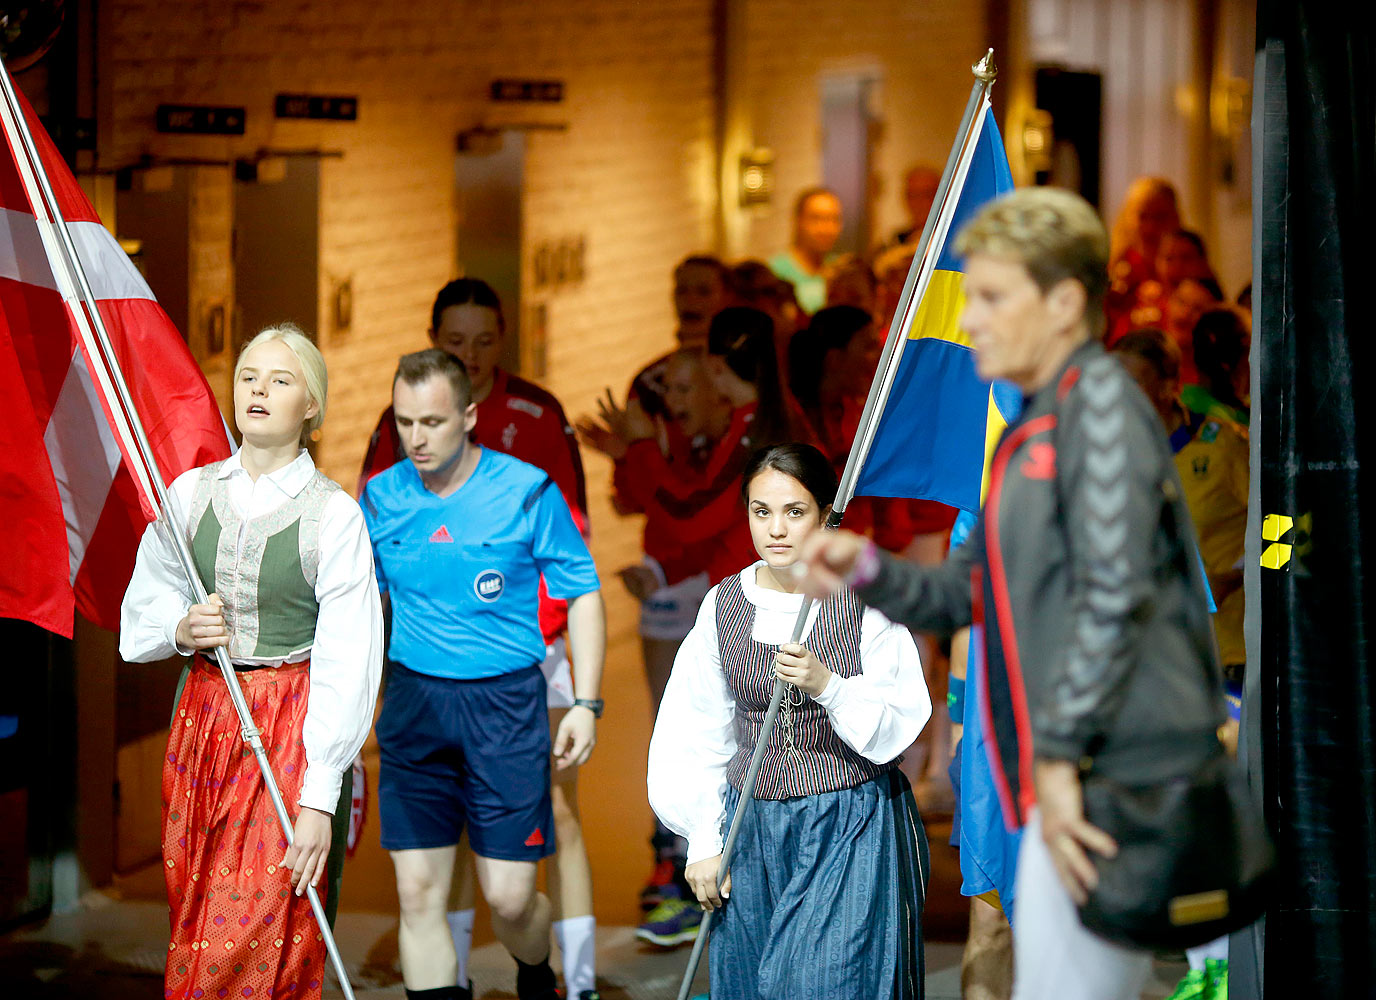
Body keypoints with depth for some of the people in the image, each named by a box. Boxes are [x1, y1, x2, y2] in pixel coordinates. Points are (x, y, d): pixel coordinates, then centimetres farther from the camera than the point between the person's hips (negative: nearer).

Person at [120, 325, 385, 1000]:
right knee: (194, 925, 5)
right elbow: (143, 607, 17)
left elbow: (347, 662, -10)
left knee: (261, 935, -9)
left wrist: (320, 798, -16)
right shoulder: (191, 492, 7)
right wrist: (181, 628, -8)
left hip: (294, 728, -4)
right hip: (204, 712, 4)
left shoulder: (333, 513, -6)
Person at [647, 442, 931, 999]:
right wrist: (704, 843, 5)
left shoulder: (865, 600, -5)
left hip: (853, 829, -3)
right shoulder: (724, 605, 4)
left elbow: (896, 731, -7)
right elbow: (697, 739, 9)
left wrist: (825, 683, -23)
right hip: (753, 830, 3)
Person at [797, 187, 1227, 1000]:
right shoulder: (1035, 429, 20)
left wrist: (1057, 757, -22)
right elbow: (968, 591, 22)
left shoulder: (1101, 400, -9)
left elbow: (1115, 593, -19)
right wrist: (868, 571, 3)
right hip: (1067, 776, 10)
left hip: (1114, 772, -10)